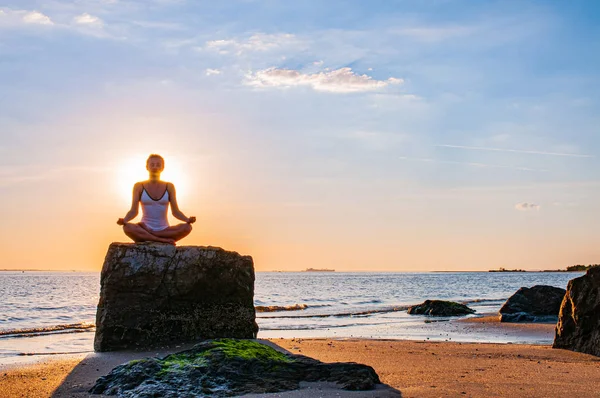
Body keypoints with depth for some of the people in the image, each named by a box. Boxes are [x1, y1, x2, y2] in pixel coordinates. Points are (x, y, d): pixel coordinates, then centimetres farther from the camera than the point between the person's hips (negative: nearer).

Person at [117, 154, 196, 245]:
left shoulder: (169, 187, 6)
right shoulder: (139, 186, 3)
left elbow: (175, 212, 3)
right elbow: (133, 211, -2)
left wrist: (187, 219, -17)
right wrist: (124, 220, -23)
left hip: (164, 229, 2)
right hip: (145, 228, -2)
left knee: (187, 227, -28)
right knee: (128, 227, -35)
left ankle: (145, 236, -23)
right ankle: (164, 240, -29)